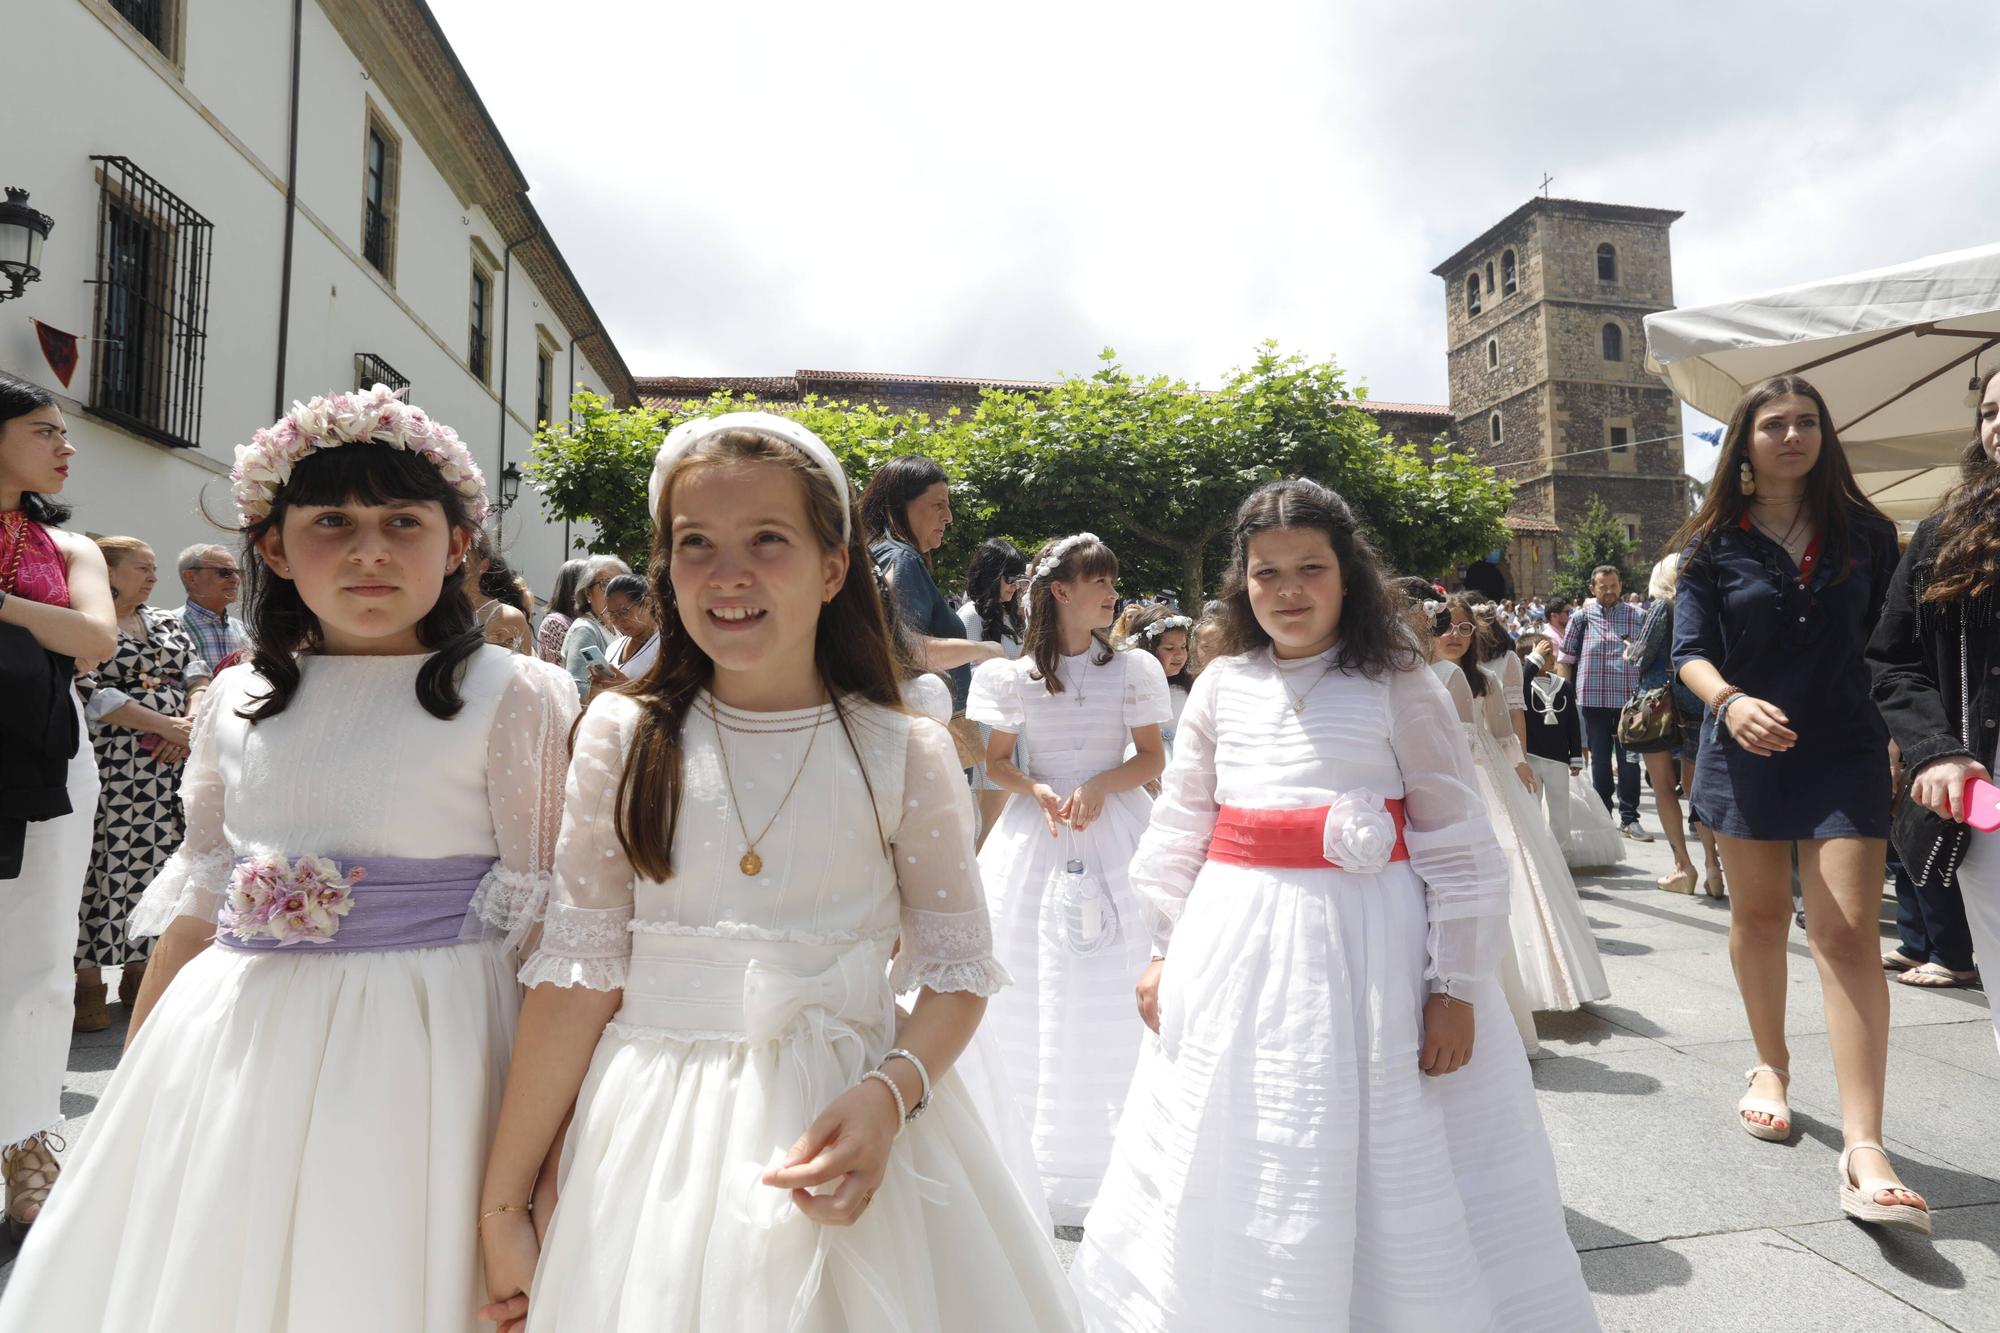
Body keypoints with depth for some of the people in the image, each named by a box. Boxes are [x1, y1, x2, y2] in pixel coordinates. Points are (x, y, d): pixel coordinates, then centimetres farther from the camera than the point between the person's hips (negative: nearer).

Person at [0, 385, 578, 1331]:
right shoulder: (235, 703, 6)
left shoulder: (512, 698, -10)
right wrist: (135, 1074, 18)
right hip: (224, 1049, 5)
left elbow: (545, 918, -11)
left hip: (417, 1046, -5)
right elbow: (200, 895, 15)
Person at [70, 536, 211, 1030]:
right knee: (101, 863, -4)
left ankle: (138, 969, 14)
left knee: (153, 860, 6)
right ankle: (89, 978, 4)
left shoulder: (169, 623, 17)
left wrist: (192, 722, -10)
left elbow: (198, 675, 10)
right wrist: (166, 725, -14)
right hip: (106, 764, -5)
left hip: (167, 767, 5)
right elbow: (88, 692, -12)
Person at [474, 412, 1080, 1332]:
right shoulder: (621, 737, -3)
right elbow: (580, 970, -2)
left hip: (843, 1122, 0)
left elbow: (956, 968, -1)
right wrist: (503, 1204, 0)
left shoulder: (905, 754, -6)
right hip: (657, 1136, 1)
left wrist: (891, 1093, -19)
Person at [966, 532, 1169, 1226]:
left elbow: (1153, 759, 3)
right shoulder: (1014, 676, 0)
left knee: (1109, 1005, 2)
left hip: (1114, 832, 0)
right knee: (1028, 999, 6)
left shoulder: (1133, 668, 1)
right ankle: (1035, 1164, 23)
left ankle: (1106, 1162, 19)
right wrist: (1035, 790, -12)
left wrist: (1099, 787, -14)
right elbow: (996, 763, 7)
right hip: (1036, 838, 1)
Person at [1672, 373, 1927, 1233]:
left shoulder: (1865, 535, 6)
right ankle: (1772, 1067, 34)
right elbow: (1690, 651, -6)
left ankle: (1864, 1150, -10)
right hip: (1746, 753, 0)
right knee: (1759, 914, 13)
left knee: (1849, 934, -9)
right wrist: (1730, 702, -25)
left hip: (1844, 757, 0)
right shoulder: (1712, 546, 1)